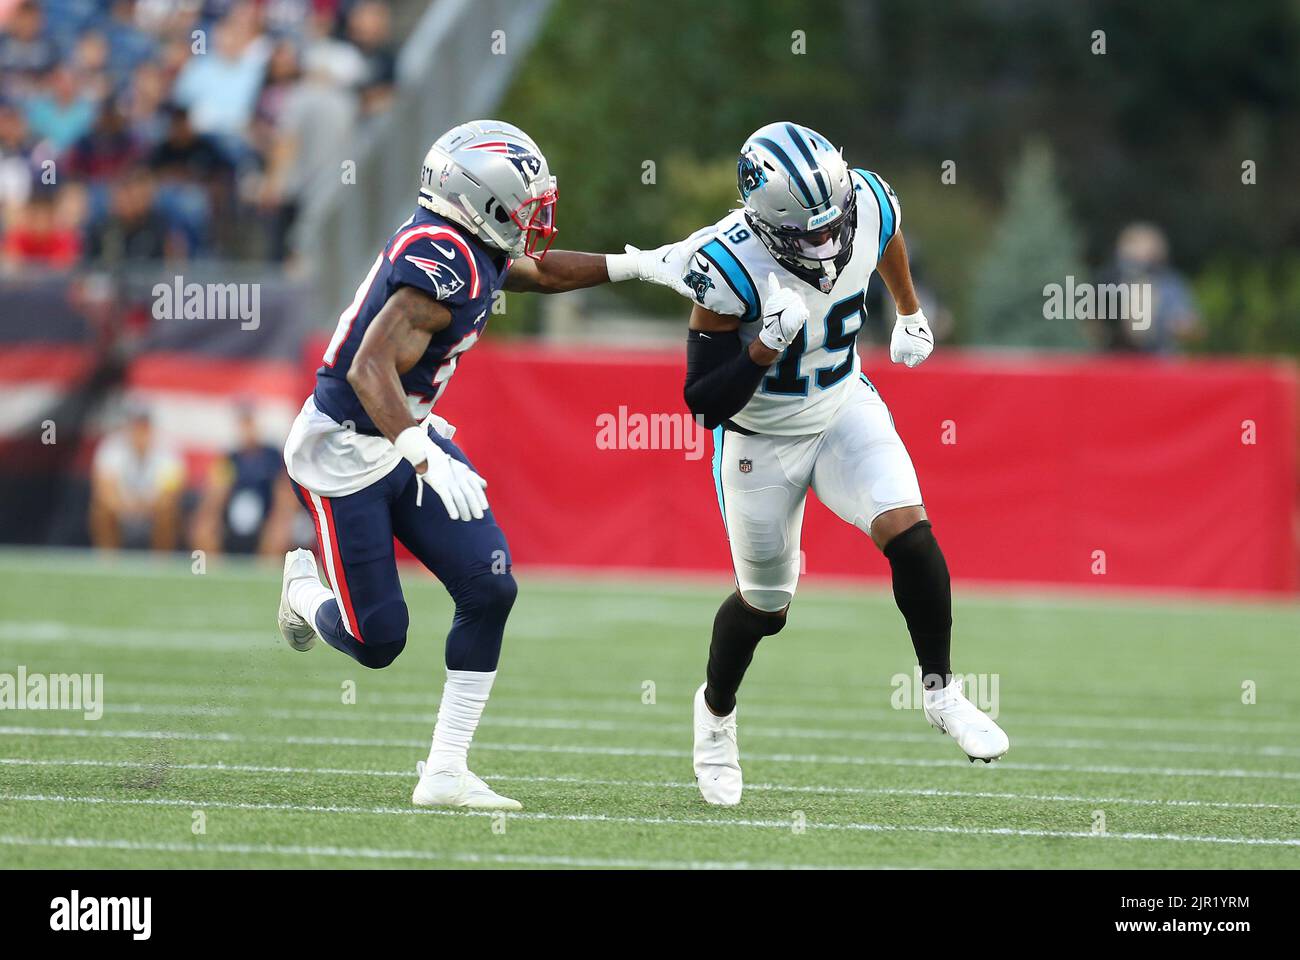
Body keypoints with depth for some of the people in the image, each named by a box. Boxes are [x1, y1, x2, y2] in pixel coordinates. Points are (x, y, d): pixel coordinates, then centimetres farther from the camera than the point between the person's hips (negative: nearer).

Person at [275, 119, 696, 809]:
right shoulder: (444, 266, -27)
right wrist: (426, 457, -47)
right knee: (378, 641, -4)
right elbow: (371, 369, -36)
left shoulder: (466, 247, 2)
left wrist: (642, 265, 19)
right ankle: (304, 588, 32)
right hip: (343, 454, -9)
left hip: (405, 437, 9)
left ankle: (445, 774, 1)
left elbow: (537, 271, 24)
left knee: (488, 589, -4)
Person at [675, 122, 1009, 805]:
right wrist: (767, 345, -45)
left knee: (908, 531, -19)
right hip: (761, 439, -3)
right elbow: (705, 402, -31)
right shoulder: (731, 268, -35)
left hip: (843, 409, 3)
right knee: (766, 602, 10)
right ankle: (715, 711, 41)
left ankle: (940, 691, 0)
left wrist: (910, 312, 22)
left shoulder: (866, 204, -21)